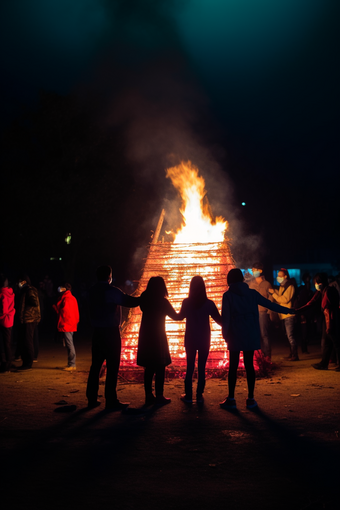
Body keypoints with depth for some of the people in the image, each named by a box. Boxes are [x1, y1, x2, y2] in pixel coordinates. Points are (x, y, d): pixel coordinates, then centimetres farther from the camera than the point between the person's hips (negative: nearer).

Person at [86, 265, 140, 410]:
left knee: (96, 365, 12)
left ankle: (92, 399, 18)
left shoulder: (93, 291, 8)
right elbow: (130, 302, -13)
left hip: (97, 332, 7)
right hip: (111, 333, -7)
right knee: (112, 367, -1)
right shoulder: (112, 291, -13)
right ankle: (111, 401, 3)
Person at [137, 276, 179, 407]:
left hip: (145, 337, 6)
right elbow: (175, 316, 0)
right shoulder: (162, 301, -12)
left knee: (149, 367, 11)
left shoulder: (144, 299, 1)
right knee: (160, 367, 2)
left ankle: (148, 396, 14)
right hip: (158, 337, -5)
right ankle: (159, 397, 3)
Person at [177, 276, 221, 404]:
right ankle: (199, 396, 9)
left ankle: (188, 396, 12)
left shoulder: (186, 302, -9)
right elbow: (219, 320, -4)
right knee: (201, 368, 7)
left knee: (190, 367, 10)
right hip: (204, 340, 0)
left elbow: (180, 316, 7)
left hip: (190, 339, 1)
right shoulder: (209, 303, -11)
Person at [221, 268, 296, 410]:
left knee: (233, 367, 3)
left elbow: (225, 317, -7)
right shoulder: (252, 293, 4)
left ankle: (231, 399, 7)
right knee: (249, 366, 8)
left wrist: (225, 335, 3)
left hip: (235, 336, -3)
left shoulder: (228, 295, -4)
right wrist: (288, 310, 19)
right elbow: (270, 304, 8)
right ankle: (251, 399, 13)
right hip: (251, 336, 3)